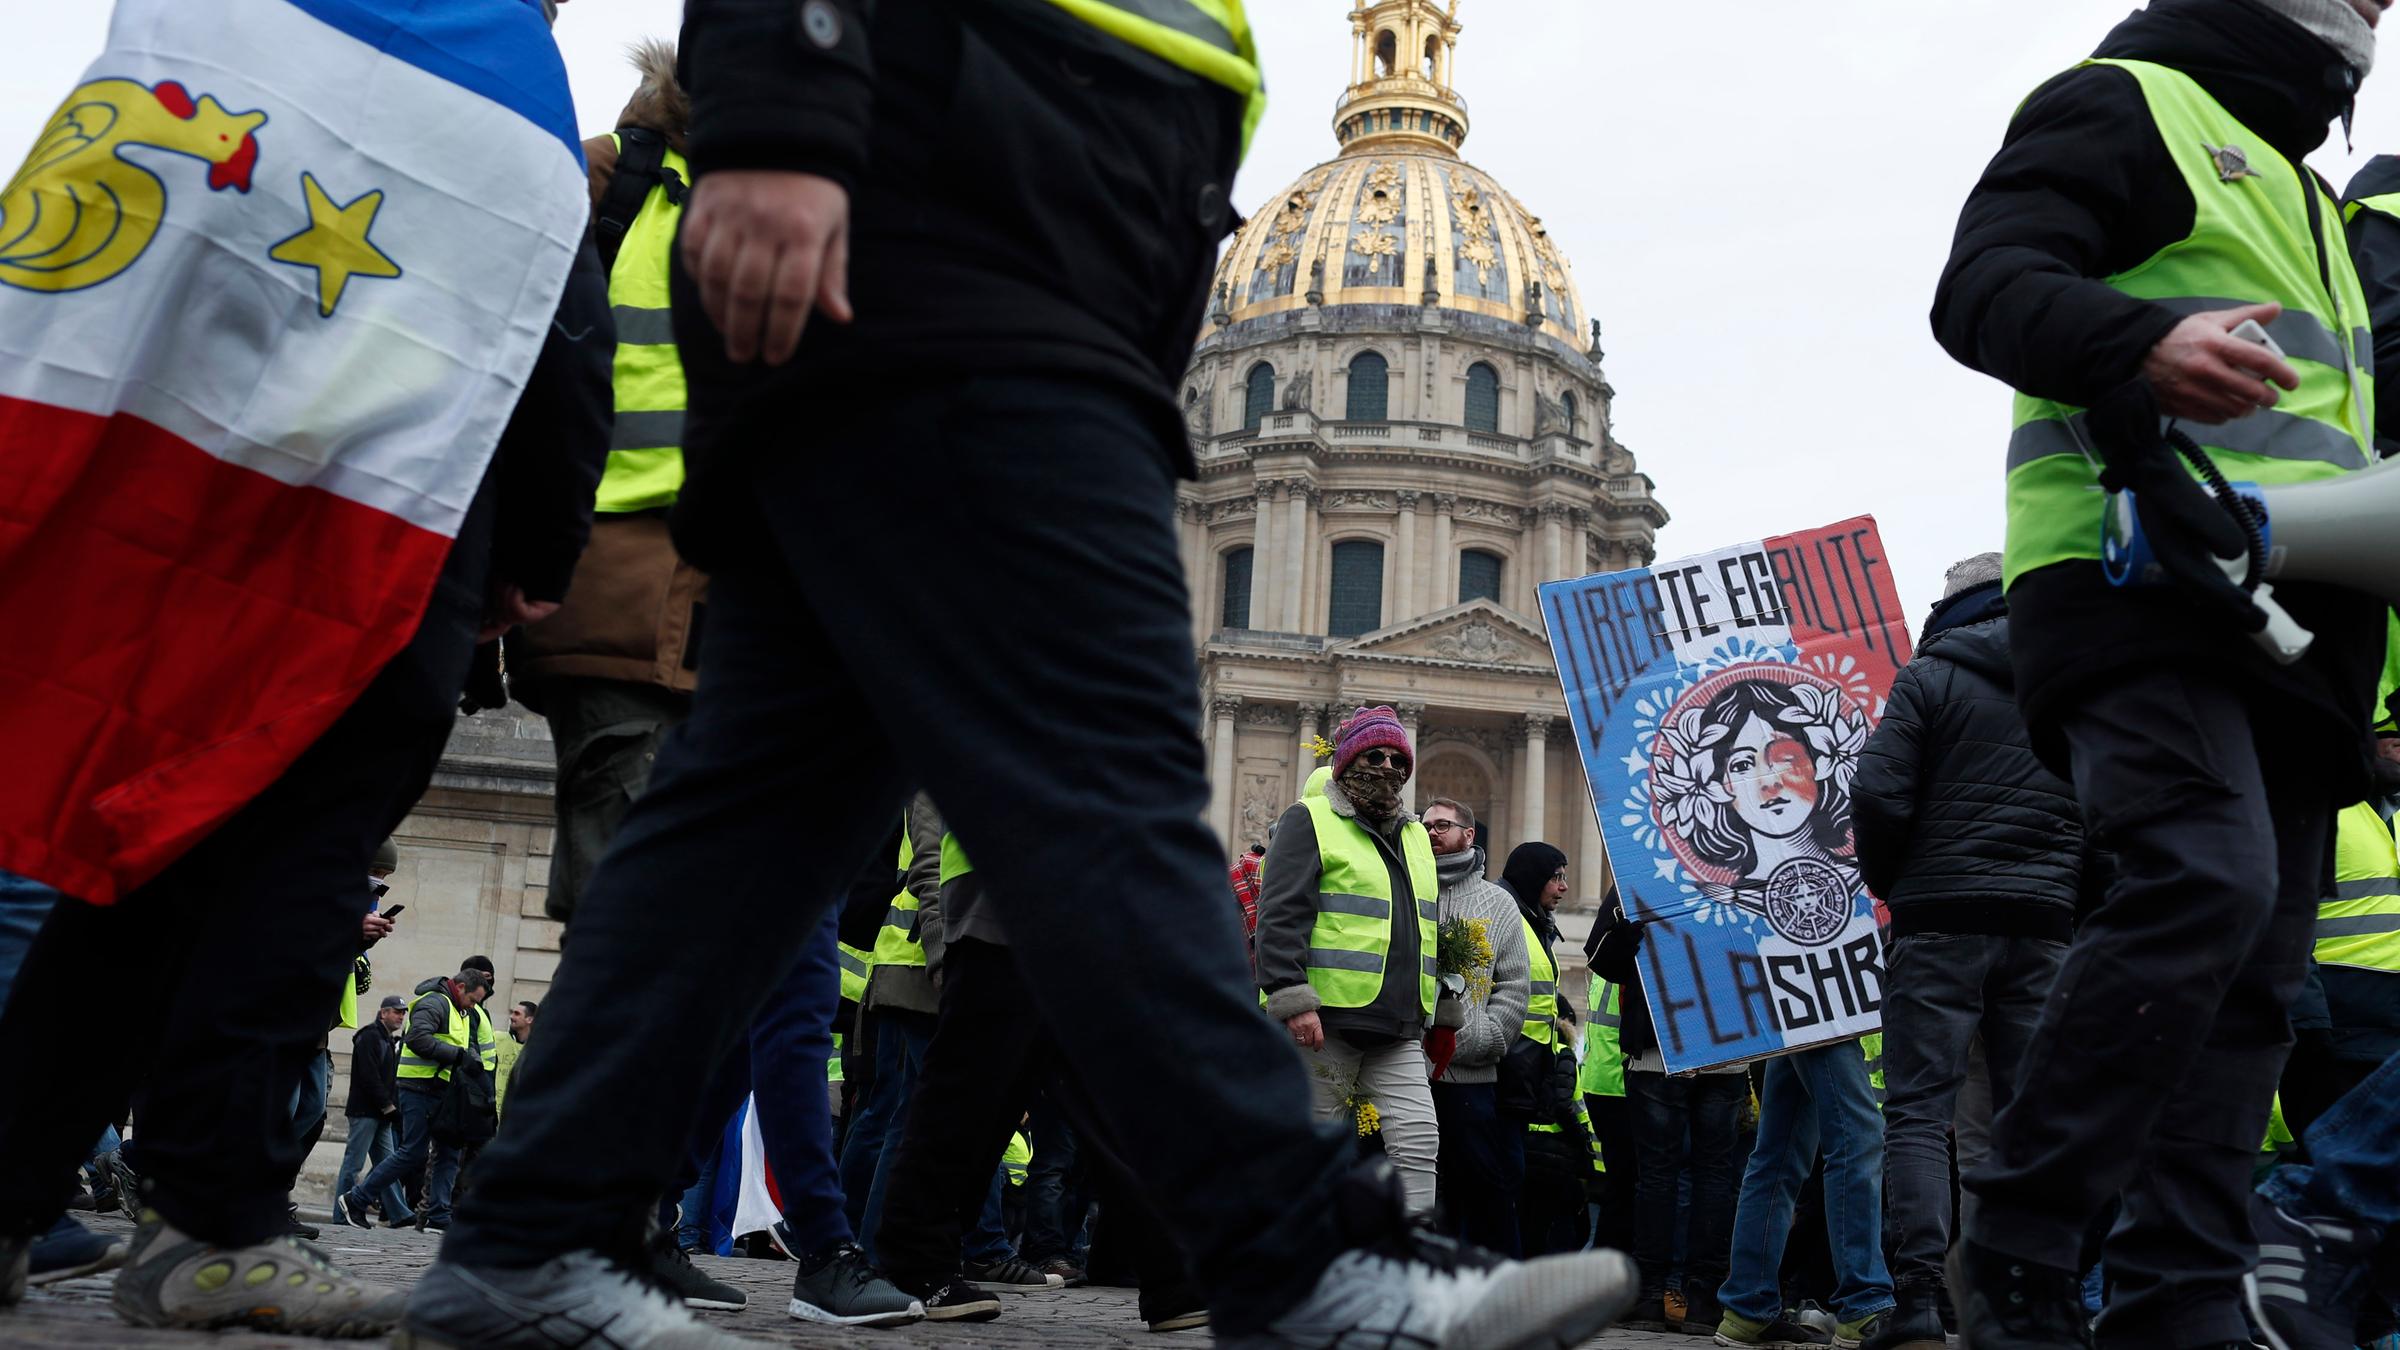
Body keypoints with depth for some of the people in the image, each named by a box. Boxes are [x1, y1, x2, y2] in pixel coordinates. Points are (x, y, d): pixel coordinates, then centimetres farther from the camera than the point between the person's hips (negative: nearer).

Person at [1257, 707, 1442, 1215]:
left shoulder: (1416, 836, 21)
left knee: (1419, 1143, -6)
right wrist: (1293, 999, -21)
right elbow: (1280, 916, -11)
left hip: (1398, 1030, 6)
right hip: (1325, 1021, -6)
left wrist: (1432, 1014, 25)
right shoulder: (1310, 820, -1)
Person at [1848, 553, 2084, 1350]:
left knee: (1919, 1112, -3)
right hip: (2046, 926, 4)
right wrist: (2072, 901, 15)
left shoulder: (1932, 675, 1)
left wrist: (1888, 883, 7)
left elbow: (1878, 795, -9)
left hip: (1940, 924, -4)